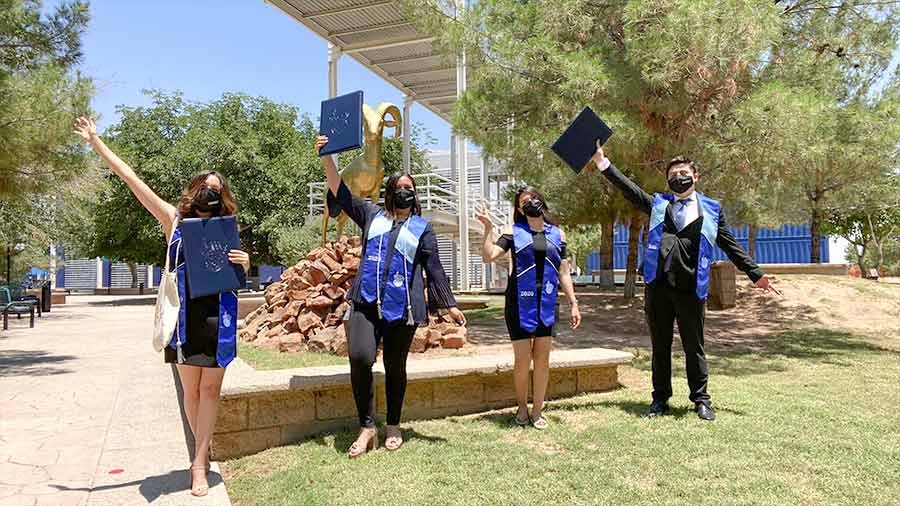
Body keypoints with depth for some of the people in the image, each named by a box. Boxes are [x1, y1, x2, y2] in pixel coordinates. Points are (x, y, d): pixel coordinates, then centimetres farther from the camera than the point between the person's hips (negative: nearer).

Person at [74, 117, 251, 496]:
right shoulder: (173, 219, 8)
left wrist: (244, 263, -8)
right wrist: (96, 142, 6)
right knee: (191, 390, 8)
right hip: (185, 314, 0)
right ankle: (203, 451, 26)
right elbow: (130, 178, 7)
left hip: (218, 315, 0)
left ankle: (199, 464, 6)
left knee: (210, 388, 0)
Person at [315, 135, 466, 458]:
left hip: (402, 307, 0)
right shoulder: (372, 216, 15)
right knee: (360, 357, -18)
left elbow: (434, 269, 10)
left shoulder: (422, 228, 12)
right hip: (366, 302, 0)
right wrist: (327, 157, 1)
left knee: (395, 367, 8)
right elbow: (340, 191, 10)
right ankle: (367, 427, -1)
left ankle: (393, 427, 26)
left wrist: (449, 305, 6)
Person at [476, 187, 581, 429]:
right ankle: (522, 408, 22)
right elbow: (489, 256, -10)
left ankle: (537, 411, 20)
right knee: (522, 359, 1)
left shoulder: (557, 234, 10)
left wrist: (573, 303, 7)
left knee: (542, 359, 6)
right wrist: (488, 228, -18)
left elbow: (564, 273, 11)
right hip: (520, 303, -2)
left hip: (547, 303, 3)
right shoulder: (513, 232, 1)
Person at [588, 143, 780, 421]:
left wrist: (756, 274, 9)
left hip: (691, 288, -1)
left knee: (694, 347, 7)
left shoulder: (711, 209, 11)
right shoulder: (658, 204, 13)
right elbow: (629, 188, 6)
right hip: (657, 286, 1)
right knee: (660, 346, 10)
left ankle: (701, 399, 20)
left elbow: (731, 245, 13)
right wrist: (603, 163, -2)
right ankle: (660, 398, 21)